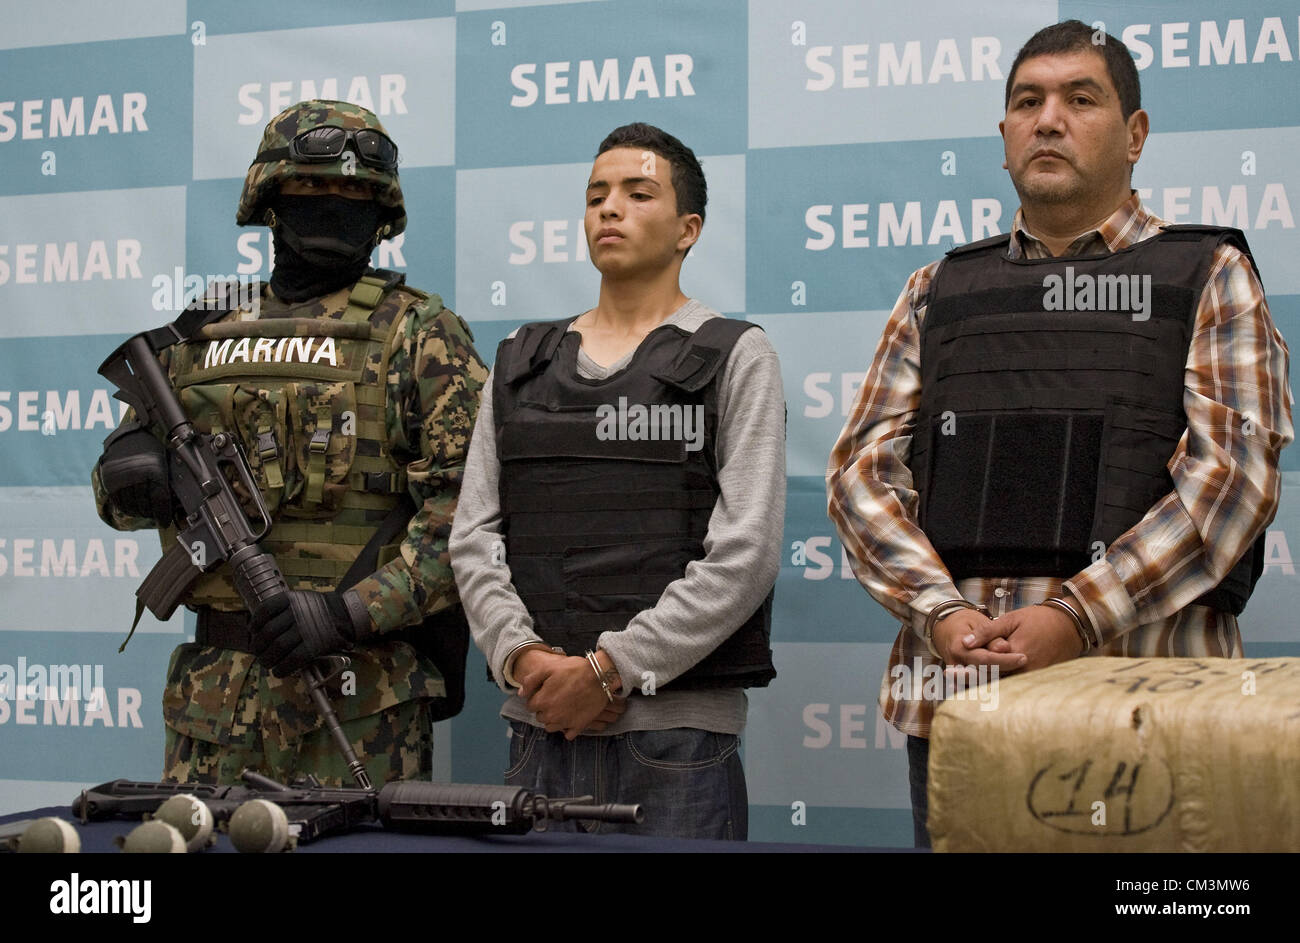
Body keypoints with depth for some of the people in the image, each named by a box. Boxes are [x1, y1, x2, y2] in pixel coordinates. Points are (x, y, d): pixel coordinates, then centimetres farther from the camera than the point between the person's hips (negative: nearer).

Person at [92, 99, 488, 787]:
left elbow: (470, 503, -11)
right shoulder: (203, 337, 14)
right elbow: (123, 496, 21)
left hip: (357, 694, -4)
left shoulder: (418, 333, -1)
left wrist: (351, 610, -19)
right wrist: (127, 466, -4)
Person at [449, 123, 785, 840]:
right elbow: (473, 537, 8)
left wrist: (611, 667, -13)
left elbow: (746, 551, -8)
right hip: (538, 723, 4)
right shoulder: (519, 363, 15)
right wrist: (522, 656, -9)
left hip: (677, 730, -3)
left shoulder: (735, 357, 3)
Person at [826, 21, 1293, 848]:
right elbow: (864, 467, 9)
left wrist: (1080, 617, -16)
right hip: (954, 682, 3)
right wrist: (940, 612, -9)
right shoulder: (938, 293, 16)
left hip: (1147, 682, -2)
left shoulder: (1208, 276, 8)